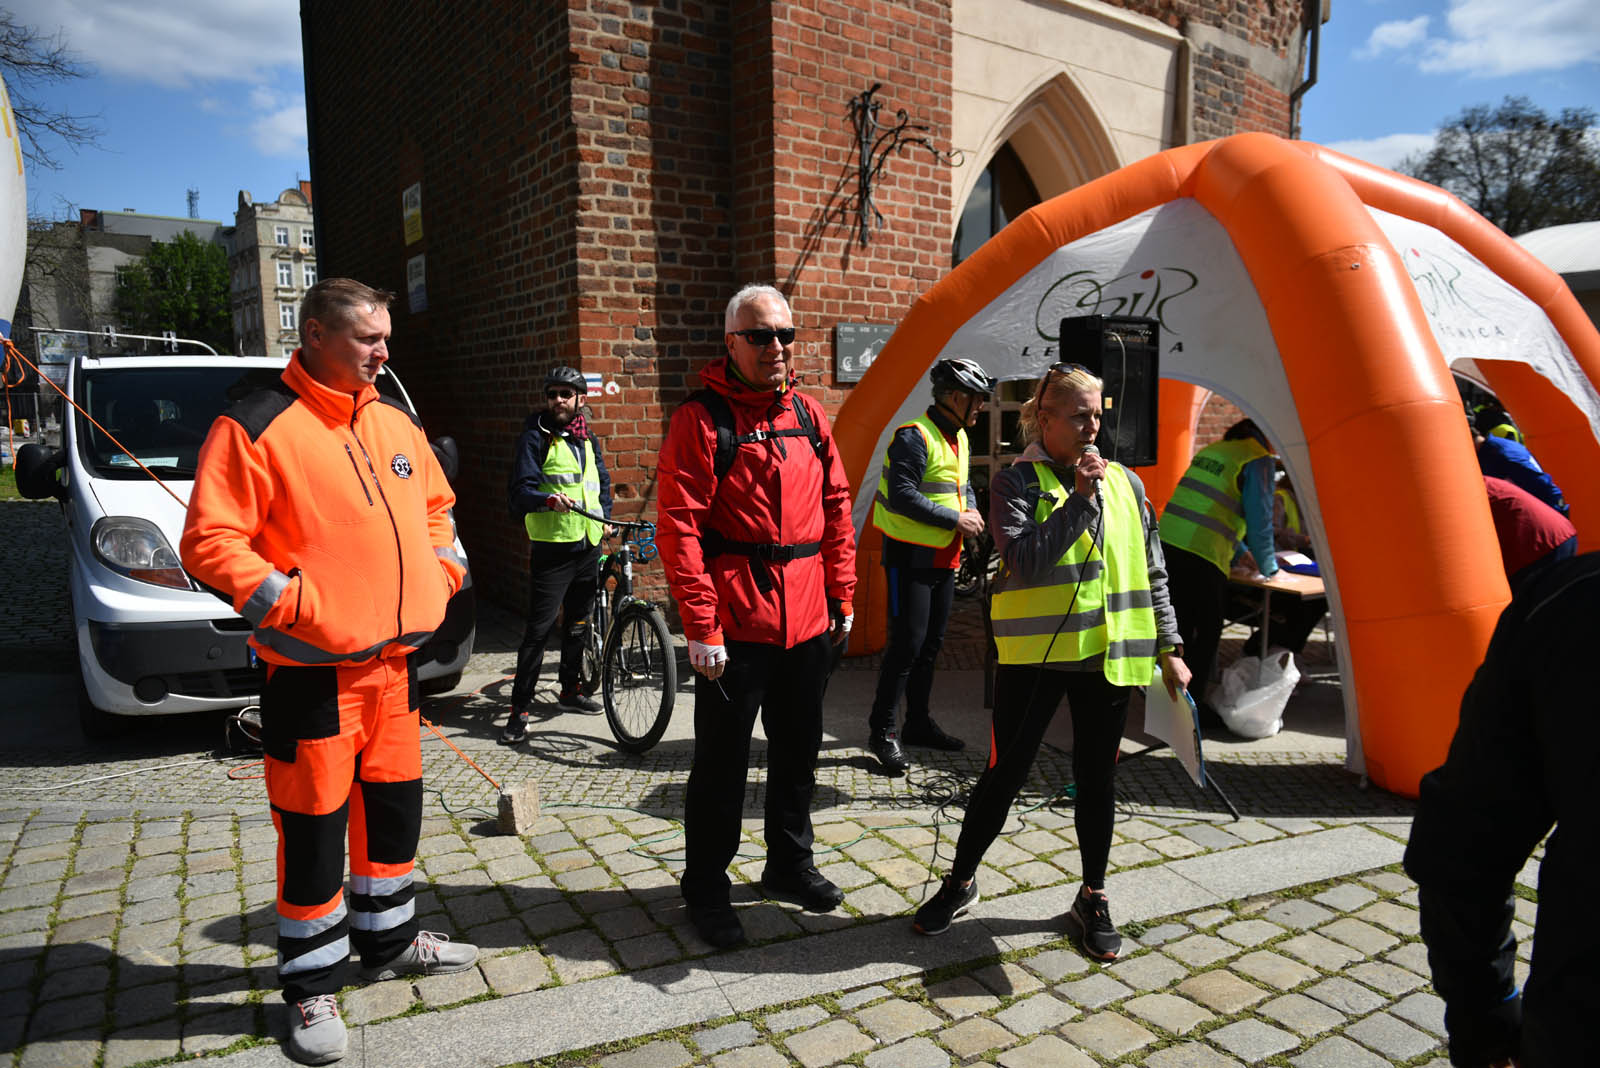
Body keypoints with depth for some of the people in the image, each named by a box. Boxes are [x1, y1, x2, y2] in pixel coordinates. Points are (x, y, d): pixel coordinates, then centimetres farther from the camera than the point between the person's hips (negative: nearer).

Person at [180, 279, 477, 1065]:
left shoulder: (395, 423, 11)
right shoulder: (257, 429, -11)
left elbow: (434, 506, 23)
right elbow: (209, 543, -15)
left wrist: (443, 575, 9)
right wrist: (292, 604, -21)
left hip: (394, 661, 7)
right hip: (313, 671, -6)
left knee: (394, 807, 18)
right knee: (313, 829, 4)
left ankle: (387, 940, 39)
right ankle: (310, 987, 23)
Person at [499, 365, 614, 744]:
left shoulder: (587, 438, 13)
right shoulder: (536, 436, -6)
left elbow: (603, 482, 27)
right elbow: (519, 492, -14)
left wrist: (602, 517, 14)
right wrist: (549, 499, -32)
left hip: (588, 546, 6)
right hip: (551, 548, -6)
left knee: (578, 622, 17)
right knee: (538, 629, -8)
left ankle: (569, 689, 33)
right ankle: (519, 709, -3)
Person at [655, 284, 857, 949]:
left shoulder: (809, 415, 9)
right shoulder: (702, 420, -10)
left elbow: (836, 506, 13)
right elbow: (679, 527, -15)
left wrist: (842, 595, 9)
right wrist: (701, 626, -18)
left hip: (808, 621, 6)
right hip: (736, 626, -6)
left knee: (798, 750, 19)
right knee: (722, 763, 6)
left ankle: (789, 865, 39)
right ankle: (705, 887, 24)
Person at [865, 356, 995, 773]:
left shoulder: (960, 438, 14)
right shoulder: (914, 437, -16)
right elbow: (902, 496, -24)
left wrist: (972, 509, 4)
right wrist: (955, 519, -19)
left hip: (944, 559, 9)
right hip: (910, 558, -9)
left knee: (931, 644, 15)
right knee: (908, 644, -8)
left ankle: (918, 723, 27)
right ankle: (882, 730, 4)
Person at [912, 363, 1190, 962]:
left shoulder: (1125, 483, 8)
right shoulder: (1016, 482, -3)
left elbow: (1151, 572, 13)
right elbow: (1022, 559, -19)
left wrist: (1169, 649, 11)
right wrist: (1079, 499, -21)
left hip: (1107, 656, 3)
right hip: (1035, 653, -3)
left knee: (1097, 779, 12)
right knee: (1005, 772, 5)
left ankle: (1093, 898, 30)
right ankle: (961, 881, 25)